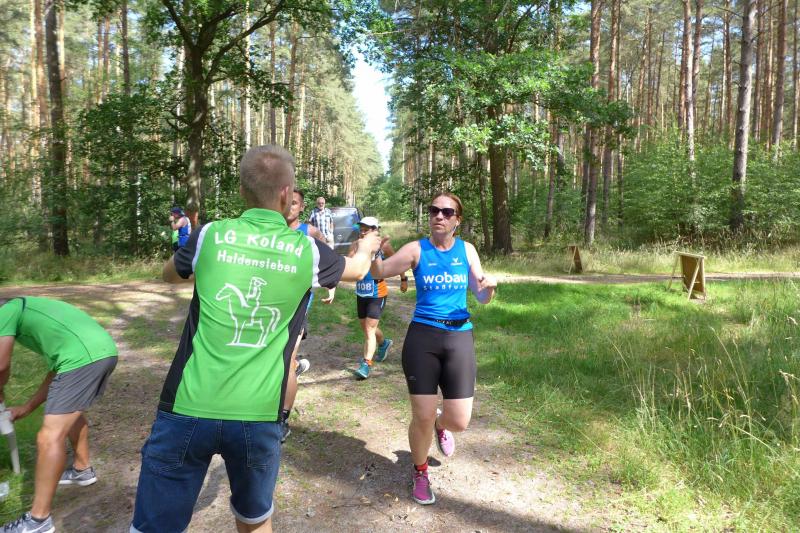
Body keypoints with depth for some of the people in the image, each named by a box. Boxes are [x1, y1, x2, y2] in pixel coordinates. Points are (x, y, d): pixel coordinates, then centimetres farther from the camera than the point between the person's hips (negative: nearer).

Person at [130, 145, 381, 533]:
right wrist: (367, 247, 44)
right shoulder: (307, 251, -1)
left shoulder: (210, 236, -1)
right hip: (257, 416, 1)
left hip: (188, 409, 0)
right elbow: (358, 269, 22)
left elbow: (169, 275, 22)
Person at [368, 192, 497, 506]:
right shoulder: (417, 250, -3)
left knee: (459, 422, 2)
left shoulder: (466, 250, 4)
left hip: (459, 338, 2)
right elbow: (378, 273, -10)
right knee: (422, 418, 3)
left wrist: (490, 287, -13)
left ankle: (441, 426, 42)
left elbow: (482, 298, 9)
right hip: (422, 338, -2)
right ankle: (420, 474, 33)